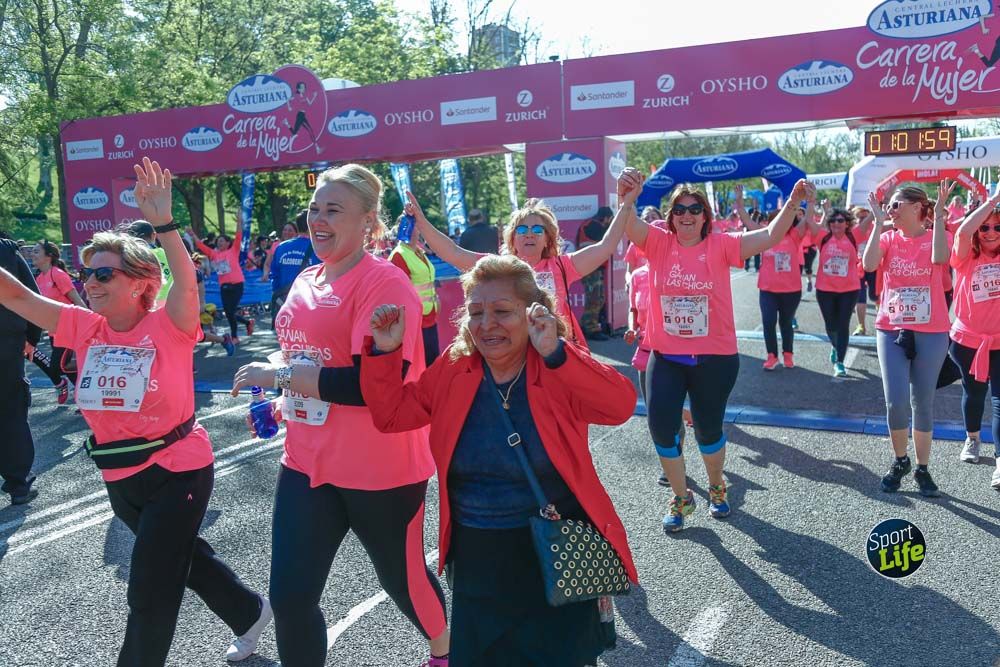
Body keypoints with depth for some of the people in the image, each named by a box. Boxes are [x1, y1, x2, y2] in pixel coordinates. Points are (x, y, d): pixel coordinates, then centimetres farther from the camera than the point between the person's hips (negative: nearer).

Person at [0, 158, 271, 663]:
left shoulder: (168, 327, -16)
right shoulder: (86, 328, -1)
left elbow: (185, 284, -35)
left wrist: (162, 223, -46)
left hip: (177, 471, -7)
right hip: (120, 478, 7)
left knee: (150, 593, 1)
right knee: (182, 554, 25)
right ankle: (249, 613, 49)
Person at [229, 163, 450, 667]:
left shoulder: (385, 283, -18)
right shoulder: (305, 282, 8)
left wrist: (276, 374, -21)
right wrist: (281, 401, 5)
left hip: (380, 470, -6)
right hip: (306, 463, 7)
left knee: (402, 578, 16)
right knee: (289, 595, 6)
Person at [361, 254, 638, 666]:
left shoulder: (561, 370, -12)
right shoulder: (452, 369, -2)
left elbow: (622, 405, -28)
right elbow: (391, 414, 3)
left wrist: (556, 354, -38)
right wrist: (384, 351, -11)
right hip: (476, 560, 4)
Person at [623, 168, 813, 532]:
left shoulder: (720, 245, -5)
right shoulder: (659, 242, -3)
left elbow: (770, 237, -10)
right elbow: (628, 225, -20)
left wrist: (792, 203, -24)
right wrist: (625, 195, -39)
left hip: (714, 357, -1)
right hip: (666, 357, 1)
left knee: (708, 430, 14)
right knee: (661, 427, -1)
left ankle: (716, 488, 43)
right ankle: (681, 497, 23)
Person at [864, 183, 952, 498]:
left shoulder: (936, 236, 0)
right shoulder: (888, 238, 4)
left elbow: (940, 258, -24)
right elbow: (869, 265, -15)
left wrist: (938, 215, -20)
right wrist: (878, 223, -12)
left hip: (931, 333, -1)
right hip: (891, 331, 1)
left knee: (923, 403, 8)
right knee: (896, 401, -5)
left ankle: (922, 469, 21)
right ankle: (900, 461, 18)